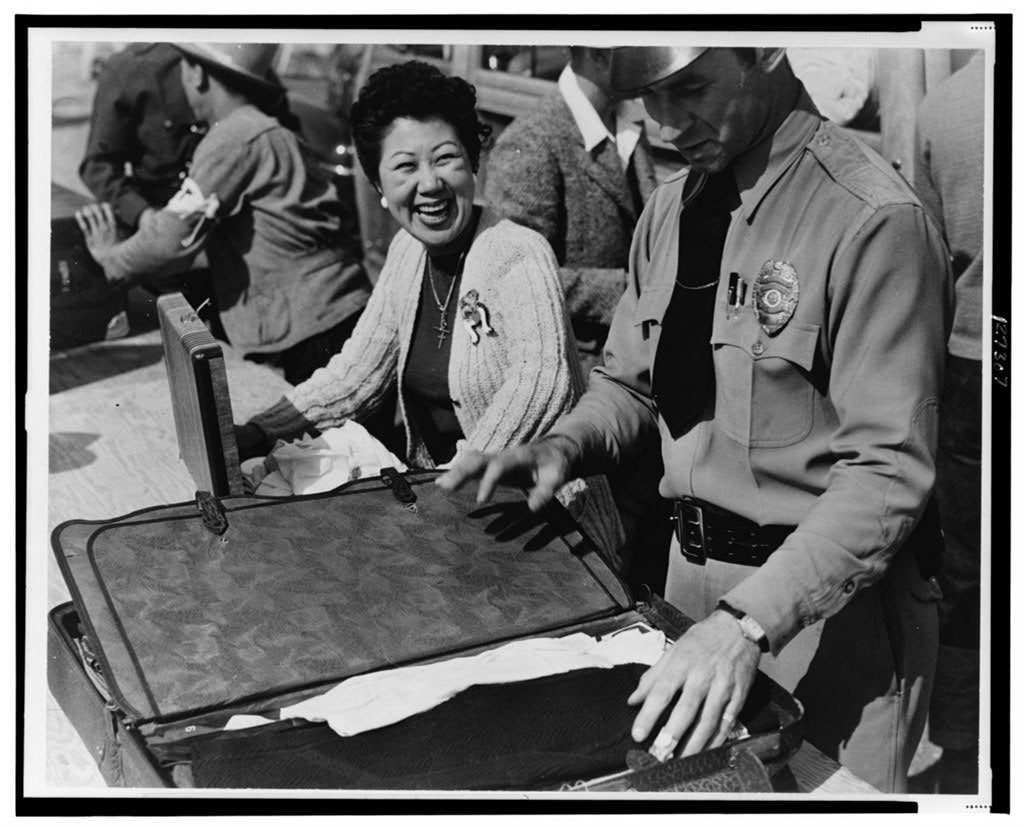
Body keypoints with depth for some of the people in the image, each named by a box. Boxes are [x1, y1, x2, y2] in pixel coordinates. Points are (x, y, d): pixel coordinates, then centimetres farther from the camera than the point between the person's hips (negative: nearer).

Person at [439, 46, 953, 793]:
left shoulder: (872, 219, -19)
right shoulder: (671, 209, 3)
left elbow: (888, 470, -22)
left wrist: (749, 621, -30)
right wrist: (565, 445, -8)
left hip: (828, 599, -6)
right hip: (692, 565, 6)